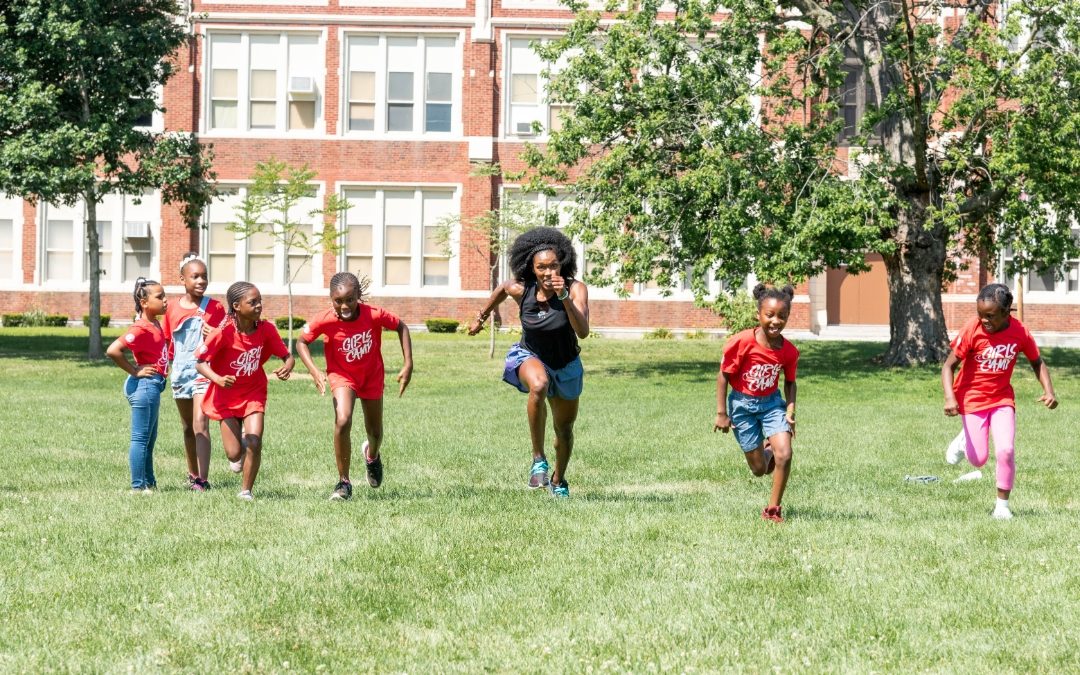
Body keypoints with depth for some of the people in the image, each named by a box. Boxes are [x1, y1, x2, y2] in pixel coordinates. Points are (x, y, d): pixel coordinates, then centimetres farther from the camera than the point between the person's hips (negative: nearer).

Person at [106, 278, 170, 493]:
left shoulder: (156, 325, 9)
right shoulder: (141, 329, -19)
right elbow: (113, 350, -28)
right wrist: (134, 371, -18)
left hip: (153, 386, 10)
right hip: (145, 385, -10)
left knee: (149, 439, 17)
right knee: (141, 438, -4)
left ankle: (149, 483, 26)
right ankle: (138, 486, 1)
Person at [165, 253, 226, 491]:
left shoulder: (214, 307, -4)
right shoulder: (172, 308, 5)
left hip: (204, 370, -4)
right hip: (180, 371, 4)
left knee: (200, 423, -17)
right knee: (187, 427, 17)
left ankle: (203, 480, -21)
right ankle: (193, 474, 33)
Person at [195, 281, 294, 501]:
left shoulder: (266, 329, -13)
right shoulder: (223, 332, -22)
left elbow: (287, 356, -4)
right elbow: (200, 363, -17)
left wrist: (287, 367, -29)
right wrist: (218, 379, -36)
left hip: (254, 393, 2)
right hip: (227, 394, -2)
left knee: (254, 443, -14)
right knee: (234, 454, -3)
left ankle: (246, 491, 8)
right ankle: (240, 456, 37)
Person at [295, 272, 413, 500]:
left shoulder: (373, 315, -27)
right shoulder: (325, 321, -27)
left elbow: (401, 327, -10)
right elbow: (302, 342, -13)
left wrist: (408, 364, -14)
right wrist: (314, 371, -27)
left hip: (372, 376, 2)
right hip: (342, 376, -2)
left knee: (375, 432, 14)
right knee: (342, 422, -27)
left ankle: (372, 455, 54)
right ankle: (344, 482, -12)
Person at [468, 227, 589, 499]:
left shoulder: (576, 290, -27)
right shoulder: (521, 290, -21)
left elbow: (583, 332, -40)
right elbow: (502, 289, 4)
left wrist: (564, 297, -49)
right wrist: (481, 317, 16)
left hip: (566, 365, 1)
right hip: (529, 356, -1)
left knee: (564, 429, 17)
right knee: (539, 385, -38)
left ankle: (558, 481, 47)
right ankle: (538, 459, -27)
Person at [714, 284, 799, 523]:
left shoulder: (789, 351, -12)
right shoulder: (742, 342, -23)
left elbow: (789, 382, 6)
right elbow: (723, 375, -13)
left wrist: (790, 411, -6)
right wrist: (721, 413, -12)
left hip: (771, 402, 2)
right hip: (742, 404, -2)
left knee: (784, 454, -19)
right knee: (759, 469, 3)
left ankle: (773, 508, 0)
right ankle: (766, 450, 43)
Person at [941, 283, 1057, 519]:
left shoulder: (1020, 333, -12)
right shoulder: (972, 330, -20)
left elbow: (1037, 362, 6)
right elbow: (948, 366, -17)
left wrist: (1048, 391, -9)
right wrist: (950, 397, -32)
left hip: (1002, 398, 1)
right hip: (972, 398, -1)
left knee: (1005, 450, -16)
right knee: (978, 459, -2)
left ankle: (1002, 504, 2)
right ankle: (967, 439, 35)